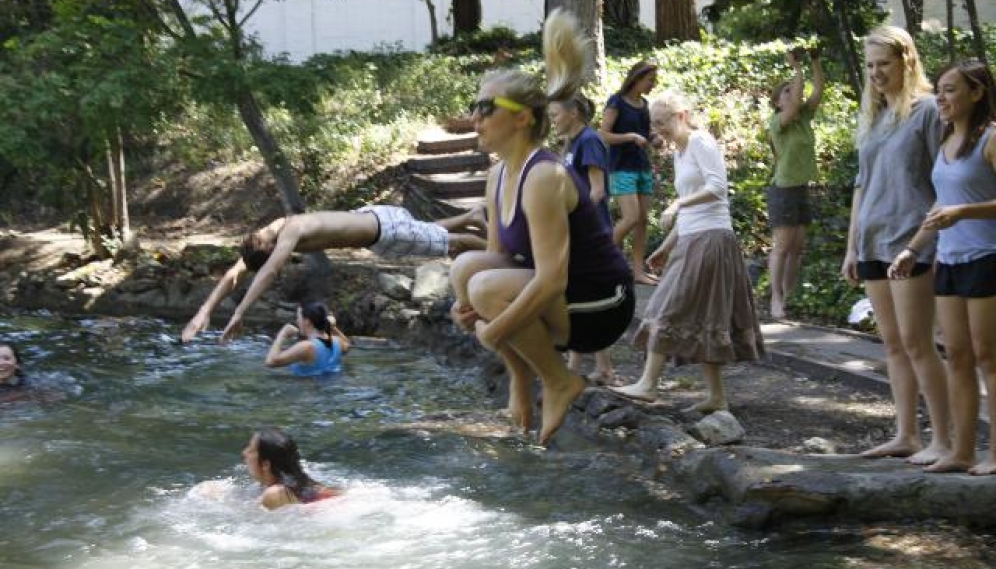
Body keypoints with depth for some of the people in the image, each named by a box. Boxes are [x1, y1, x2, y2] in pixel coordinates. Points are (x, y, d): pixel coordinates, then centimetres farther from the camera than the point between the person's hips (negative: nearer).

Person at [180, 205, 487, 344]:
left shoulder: (290, 231, -38)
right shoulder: (274, 231, -16)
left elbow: (268, 272, -51)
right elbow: (234, 273, -15)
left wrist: (239, 313, -57)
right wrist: (205, 310, -25)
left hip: (384, 228, -8)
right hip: (367, 216, 8)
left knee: (448, 243, 14)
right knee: (432, 232, 32)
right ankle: (473, 216, 55)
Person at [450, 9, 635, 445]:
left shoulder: (543, 178, -24)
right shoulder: (498, 175, 3)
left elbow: (551, 280, -30)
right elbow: (498, 257, 9)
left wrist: (492, 332, -22)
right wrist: (468, 306, -11)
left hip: (600, 307, -8)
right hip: (559, 297, 8)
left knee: (488, 286, -26)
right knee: (467, 267, -7)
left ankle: (559, 383, -5)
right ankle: (520, 377, 3)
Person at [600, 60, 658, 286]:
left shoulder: (644, 104, 13)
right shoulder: (617, 102, -8)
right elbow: (603, 135, -13)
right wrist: (631, 136, -23)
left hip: (643, 167, 7)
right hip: (622, 168, -7)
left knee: (642, 220, 2)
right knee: (631, 218, -16)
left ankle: (638, 271, 3)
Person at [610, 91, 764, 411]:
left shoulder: (700, 143, -6)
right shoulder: (680, 154, 21)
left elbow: (717, 187, -20)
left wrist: (677, 204, -26)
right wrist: (666, 248, 21)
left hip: (710, 238, -9)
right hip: (692, 241, 9)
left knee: (671, 310, -11)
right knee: (701, 319, 8)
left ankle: (648, 384, -11)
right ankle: (716, 396, 10)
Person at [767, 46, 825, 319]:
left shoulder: (804, 118, 7)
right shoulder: (777, 123, -12)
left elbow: (818, 92, -1)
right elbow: (796, 103, -28)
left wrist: (816, 61, -8)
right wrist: (797, 68, -26)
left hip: (802, 189, 7)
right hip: (783, 190, -7)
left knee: (798, 247, 9)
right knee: (782, 246, -7)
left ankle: (789, 295, 16)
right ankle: (776, 299, -5)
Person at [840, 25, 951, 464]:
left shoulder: (926, 110, -4)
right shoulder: (871, 116, 15)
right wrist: (851, 246, 17)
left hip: (912, 242, -7)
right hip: (873, 243, 7)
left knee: (915, 343, -7)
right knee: (893, 344, 8)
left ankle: (942, 440, -1)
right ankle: (906, 435, 14)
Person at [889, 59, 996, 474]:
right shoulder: (946, 144, 15)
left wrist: (962, 213, -27)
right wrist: (912, 249, 16)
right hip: (949, 261, 8)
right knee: (957, 357, 8)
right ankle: (962, 451, 13)